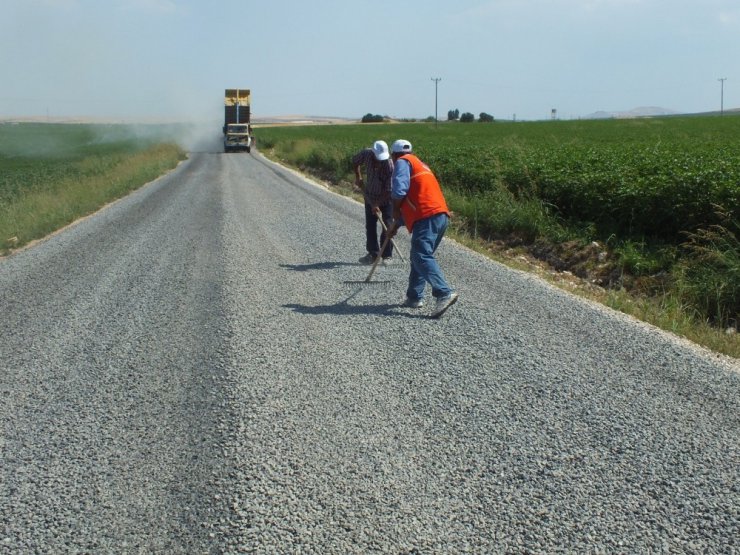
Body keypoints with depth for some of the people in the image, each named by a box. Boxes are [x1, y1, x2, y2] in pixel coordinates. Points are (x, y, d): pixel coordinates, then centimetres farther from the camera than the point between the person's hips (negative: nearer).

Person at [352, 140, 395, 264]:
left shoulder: (390, 165, -31)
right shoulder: (366, 154, -21)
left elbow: (388, 190, -27)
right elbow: (355, 161, 4)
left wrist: (377, 204, -28)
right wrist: (358, 177, -4)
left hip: (386, 197, -4)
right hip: (370, 195, 4)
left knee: (387, 225, -7)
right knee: (370, 225, 6)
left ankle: (387, 255, 2)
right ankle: (373, 253, 14)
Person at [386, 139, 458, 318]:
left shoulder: (403, 162, 4)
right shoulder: (419, 164, 31)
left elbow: (399, 191, -12)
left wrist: (395, 211, 6)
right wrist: (397, 224, 38)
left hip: (427, 217, -9)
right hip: (441, 215, 9)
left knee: (422, 257, -15)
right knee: (419, 256, 16)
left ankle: (445, 293, -27)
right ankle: (414, 297, 18)